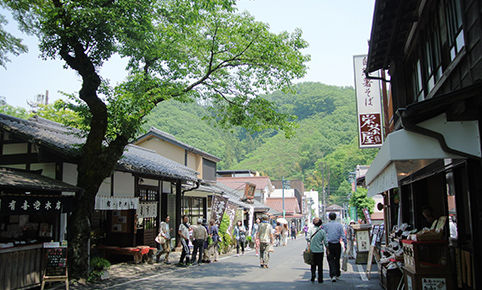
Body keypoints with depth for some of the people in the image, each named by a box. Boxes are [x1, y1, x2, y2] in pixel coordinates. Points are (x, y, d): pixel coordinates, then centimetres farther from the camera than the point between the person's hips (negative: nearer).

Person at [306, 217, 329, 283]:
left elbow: (307, 238, -13)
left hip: (312, 250, 1)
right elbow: (325, 241, -5)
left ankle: (313, 275, -3)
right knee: (320, 265, 11)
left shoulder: (311, 230, -6)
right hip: (320, 250, -1)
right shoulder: (322, 231, -7)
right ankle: (320, 279, 14)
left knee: (313, 264, 14)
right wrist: (327, 249, 7)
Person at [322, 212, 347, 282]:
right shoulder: (339, 225, 2)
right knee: (337, 260, 15)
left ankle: (333, 275, -11)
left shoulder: (326, 225, 0)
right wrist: (345, 244, 3)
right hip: (337, 245, 2)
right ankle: (337, 275, 23)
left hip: (330, 245, -2)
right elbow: (343, 235, -2)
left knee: (331, 260, 1)